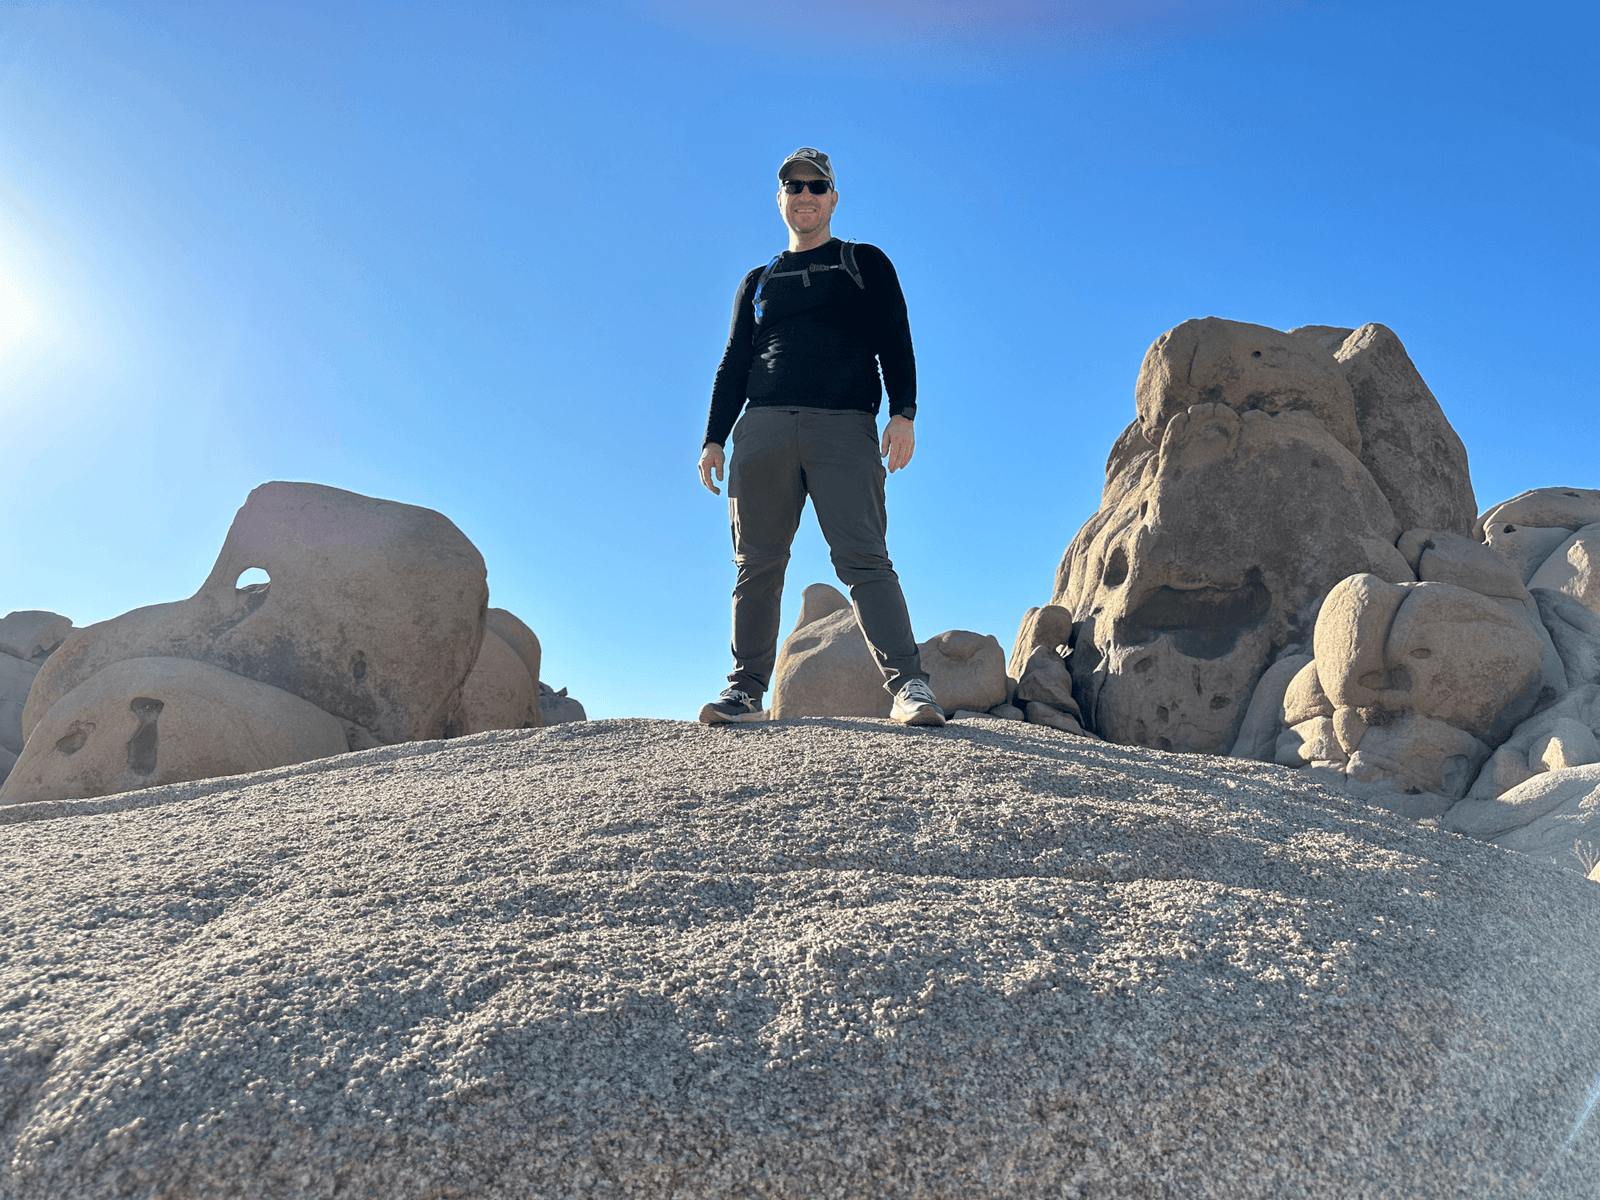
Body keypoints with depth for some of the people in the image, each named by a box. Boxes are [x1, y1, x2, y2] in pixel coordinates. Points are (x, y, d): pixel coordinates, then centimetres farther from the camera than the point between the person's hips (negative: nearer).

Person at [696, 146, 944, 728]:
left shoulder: (866, 264, 19)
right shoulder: (758, 282, 27)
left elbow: (895, 343, 8)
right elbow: (733, 365, 23)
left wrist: (904, 413, -8)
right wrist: (714, 439, 11)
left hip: (844, 426, -3)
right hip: (763, 428, 3)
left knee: (862, 557, -15)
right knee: (756, 565, -2)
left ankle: (908, 685, -19)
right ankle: (746, 690, 3)